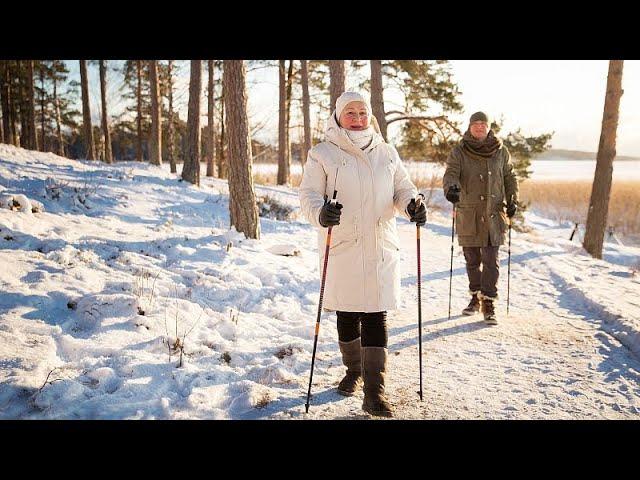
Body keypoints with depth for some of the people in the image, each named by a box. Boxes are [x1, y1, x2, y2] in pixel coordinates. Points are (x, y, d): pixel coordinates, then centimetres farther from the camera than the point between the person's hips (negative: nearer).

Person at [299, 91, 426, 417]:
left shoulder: (387, 153, 11)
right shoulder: (322, 154, 1)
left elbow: (402, 188, 15)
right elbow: (308, 194, -6)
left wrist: (412, 204, -8)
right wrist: (320, 213, -28)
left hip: (381, 247, 1)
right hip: (342, 247, -1)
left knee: (376, 315, -3)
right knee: (347, 314, 12)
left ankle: (374, 391, 2)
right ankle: (353, 370, 35)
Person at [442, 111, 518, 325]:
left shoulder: (500, 151, 6)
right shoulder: (459, 152, -1)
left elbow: (509, 177, 16)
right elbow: (450, 173, -14)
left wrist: (512, 200, 5)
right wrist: (451, 188, -35)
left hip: (493, 213, 0)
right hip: (468, 214, 0)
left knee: (490, 260, -5)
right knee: (472, 260, 10)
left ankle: (489, 303, 1)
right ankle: (476, 297, 27)